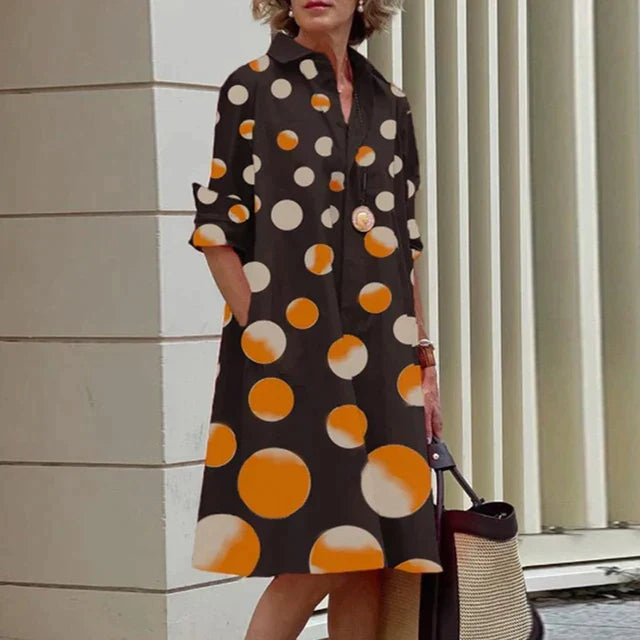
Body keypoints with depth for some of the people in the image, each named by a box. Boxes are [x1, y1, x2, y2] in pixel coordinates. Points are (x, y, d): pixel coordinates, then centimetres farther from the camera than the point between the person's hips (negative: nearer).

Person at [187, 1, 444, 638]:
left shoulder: (388, 105, 15)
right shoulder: (252, 89, 2)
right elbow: (218, 231, -2)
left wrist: (422, 359, 11)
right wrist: (262, 336, -10)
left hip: (381, 358, 5)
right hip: (289, 351, -5)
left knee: (367, 566, 3)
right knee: (313, 563, -12)